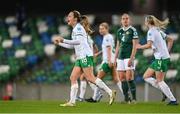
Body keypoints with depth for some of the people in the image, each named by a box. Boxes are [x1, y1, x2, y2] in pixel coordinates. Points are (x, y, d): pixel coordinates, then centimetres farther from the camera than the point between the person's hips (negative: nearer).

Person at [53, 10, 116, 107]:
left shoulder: (78, 27, -7)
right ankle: (72, 101, -1)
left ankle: (110, 92, -13)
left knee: (90, 78, -15)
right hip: (80, 58, 10)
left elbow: (78, 41, -22)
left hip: (85, 56, -10)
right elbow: (72, 45, 28)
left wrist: (63, 40, -24)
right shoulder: (75, 29, 22)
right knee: (73, 78, 2)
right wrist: (59, 43, 25)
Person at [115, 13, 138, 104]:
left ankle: (134, 98, -6)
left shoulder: (133, 30, -3)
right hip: (120, 58, 6)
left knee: (129, 78, -14)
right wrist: (115, 58, 17)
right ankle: (126, 98, 7)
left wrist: (131, 58, -16)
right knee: (122, 78, 2)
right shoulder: (119, 31, 16)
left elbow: (135, 45, -8)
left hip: (129, 57, -6)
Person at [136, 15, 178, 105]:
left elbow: (149, 45, -22)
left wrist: (140, 47, -5)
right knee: (146, 76, 10)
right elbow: (170, 40, 23)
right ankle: (165, 91, 7)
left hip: (161, 58, -9)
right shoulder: (158, 30, 17)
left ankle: (173, 100, -5)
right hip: (159, 58, 9)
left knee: (159, 81, -6)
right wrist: (167, 51, 19)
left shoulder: (151, 31, -11)